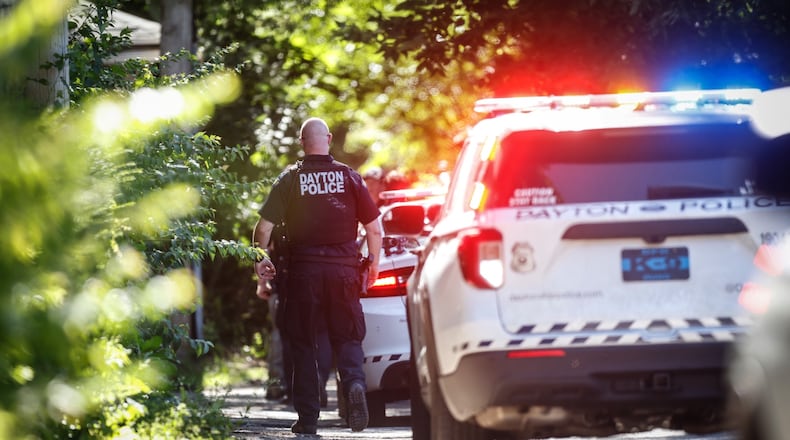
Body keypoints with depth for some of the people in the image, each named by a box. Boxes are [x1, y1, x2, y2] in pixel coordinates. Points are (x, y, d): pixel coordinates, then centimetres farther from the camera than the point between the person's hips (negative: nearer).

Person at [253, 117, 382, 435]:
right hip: (343, 268, 1)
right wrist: (373, 263, 17)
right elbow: (374, 229, 3)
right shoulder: (348, 176, 3)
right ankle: (354, 383, -21)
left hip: (304, 269, -1)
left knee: (303, 343, 9)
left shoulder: (290, 179, 1)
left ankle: (307, 417, 6)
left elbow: (264, 227, -4)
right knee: (347, 338, 9)